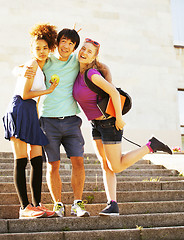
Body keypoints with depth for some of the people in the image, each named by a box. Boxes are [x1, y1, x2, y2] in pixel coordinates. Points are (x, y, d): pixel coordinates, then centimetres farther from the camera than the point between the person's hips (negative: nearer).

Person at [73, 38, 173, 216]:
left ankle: (151, 146, 9)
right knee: (106, 166, 4)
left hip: (109, 122, -9)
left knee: (116, 167, -1)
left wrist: (119, 118, -23)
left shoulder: (91, 74, -21)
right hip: (96, 124, 9)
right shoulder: (80, 72, 4)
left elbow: (114, 92, -26)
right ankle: (112, 205, 4)